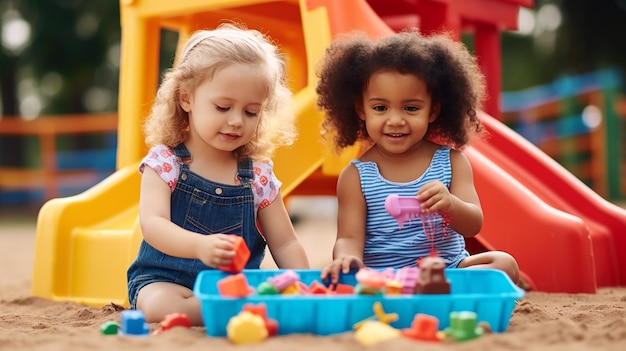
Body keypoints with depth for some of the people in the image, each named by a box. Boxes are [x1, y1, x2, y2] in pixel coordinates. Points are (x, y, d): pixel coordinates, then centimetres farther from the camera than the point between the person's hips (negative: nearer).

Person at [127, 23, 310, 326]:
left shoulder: (259, 176, 4)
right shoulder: (164, 162, -5)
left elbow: (284, 244, 6)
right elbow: (153, 224, -19)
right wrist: (200, 246, -39)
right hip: (166, 279, -1)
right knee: (159, 305, -37)